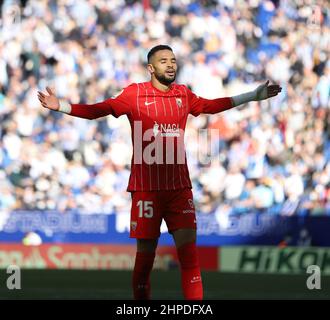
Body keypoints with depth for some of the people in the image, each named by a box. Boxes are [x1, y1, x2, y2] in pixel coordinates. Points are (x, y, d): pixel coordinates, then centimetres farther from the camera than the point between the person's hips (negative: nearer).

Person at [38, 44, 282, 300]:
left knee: (189, 249, -6)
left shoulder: (183, 95, 11)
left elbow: (211, 106, 27)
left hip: (179, 187, 3)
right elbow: (98, 110, -2)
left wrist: (254, 96, 30)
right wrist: (60, 106, -14)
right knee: (146, 251, 1)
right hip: (146, 188, -3)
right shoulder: (134, 94, 0)